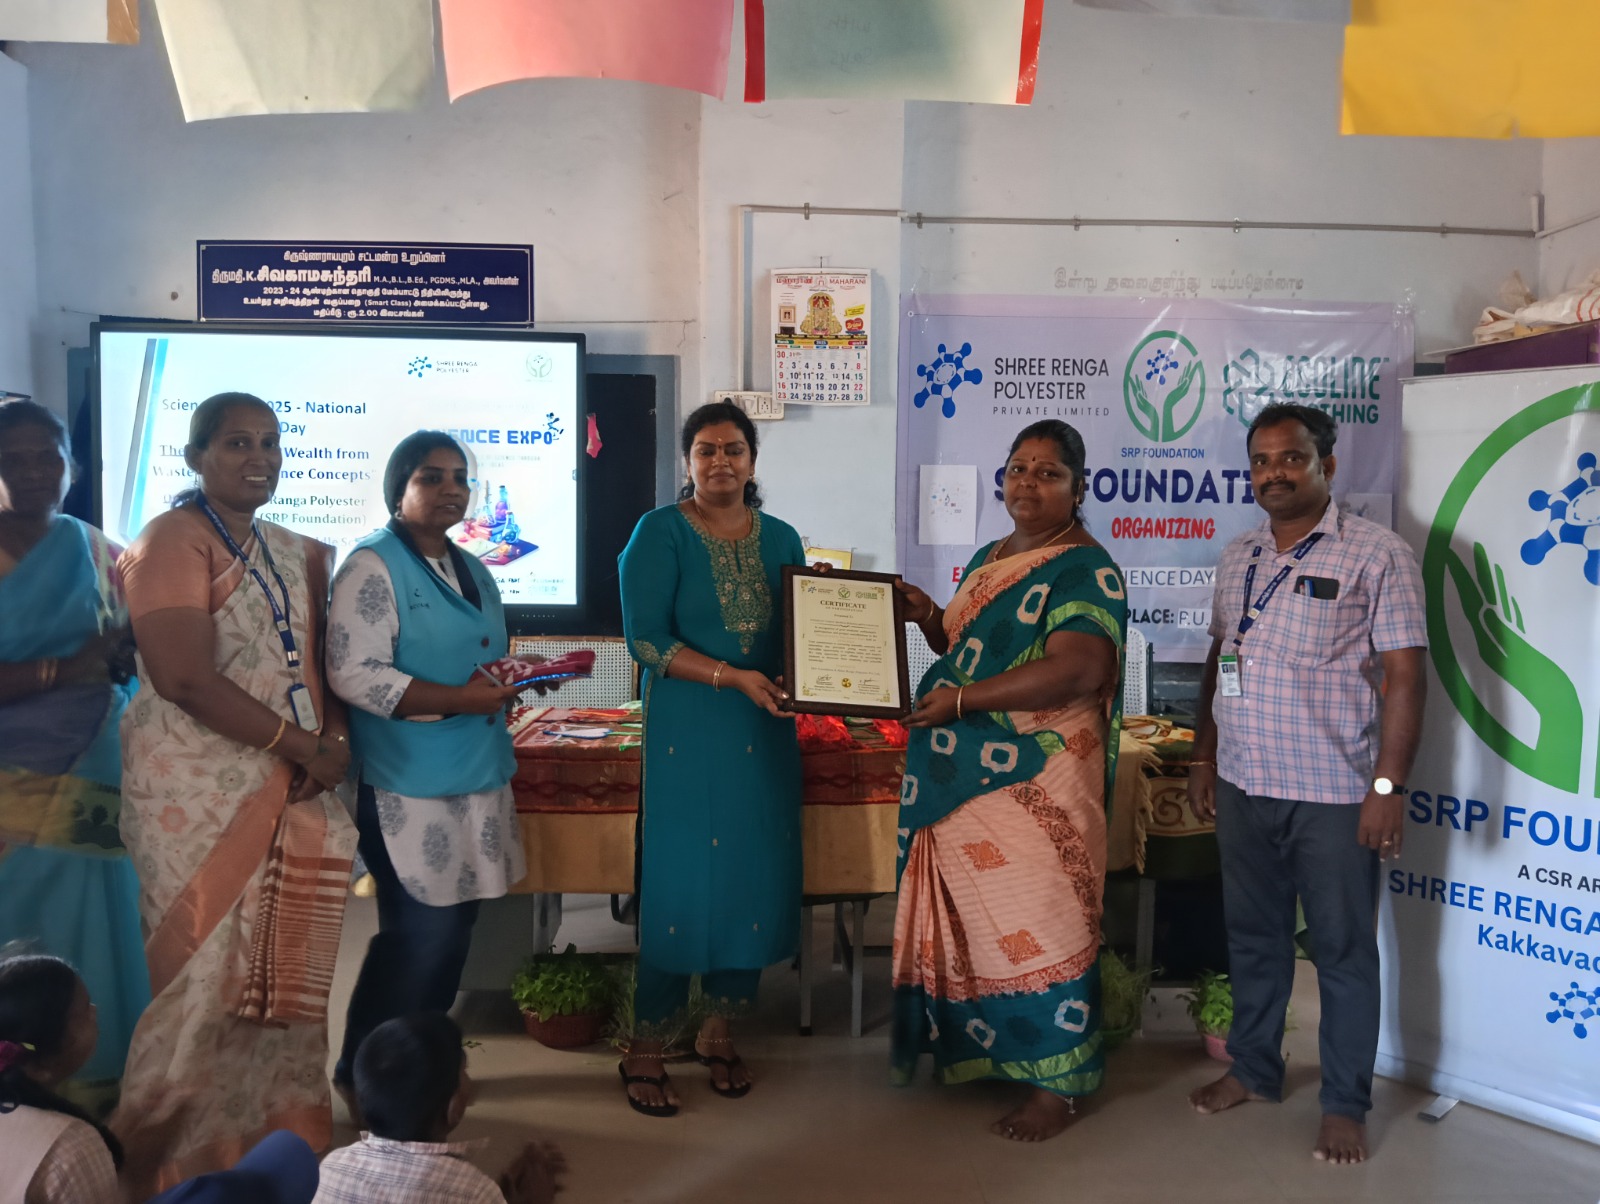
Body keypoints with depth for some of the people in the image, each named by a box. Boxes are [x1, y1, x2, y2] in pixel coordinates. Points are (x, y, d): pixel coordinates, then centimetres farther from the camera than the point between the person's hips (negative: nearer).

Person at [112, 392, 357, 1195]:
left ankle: (273, 1135, 27)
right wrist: (302, 745, -15)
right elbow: (185, 679, -19)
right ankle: (193, 1154, 19)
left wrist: (333, 739, -3)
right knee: (211, 974, 1)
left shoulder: (292, 552, 14)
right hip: (202, 791, -7)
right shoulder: (171, 542, -9)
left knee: (283, 971, 12)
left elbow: (315, 660, 16)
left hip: (290, 790, 7)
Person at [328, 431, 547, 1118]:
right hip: (408, 786, -8)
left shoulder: (472, 572, 16)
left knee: (451, 927, 15)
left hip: (476, 778, 8)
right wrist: (459, 699, -22)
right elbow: (353, 674, -19)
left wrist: (508, 682, 4)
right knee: (422, 934, -2)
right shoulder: (372, 567, -10)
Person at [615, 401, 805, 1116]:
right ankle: (646, 1049, 13)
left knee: (755, 878, 7)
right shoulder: (660, 533, -3)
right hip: (686, 734, -4)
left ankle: (719, 1032, 26)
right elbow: (645, 637, -11)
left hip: (765, 732, 5)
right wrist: (733, 676, -19)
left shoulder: (780, 540, 11)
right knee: (678, 881, -3)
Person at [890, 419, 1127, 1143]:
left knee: (1037, 919, 0)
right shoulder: (989, 559, 15)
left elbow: (1077, 671, -24)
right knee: (973, 915, 15)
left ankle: (1055, 1086, 15)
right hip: (964, 781, 8)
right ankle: (975, 1049, 32)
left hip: (1035, 784, -8)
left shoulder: (1086, 571, -10)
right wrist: (927, 618, 4)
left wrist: (961, 700, -21)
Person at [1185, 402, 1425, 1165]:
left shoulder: (1376, 555, -8)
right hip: (1243, 786, 6)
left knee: (1343, 952, 7)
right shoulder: (1238, 558, 10)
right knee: (1252, 936, 18)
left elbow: (1403, 675, -12)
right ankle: (1253, 1069, 36)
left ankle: (1345, 1105, 24)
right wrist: (1203, 759, 13)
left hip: (1333, 795, -5)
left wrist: (1388, 786, -17)